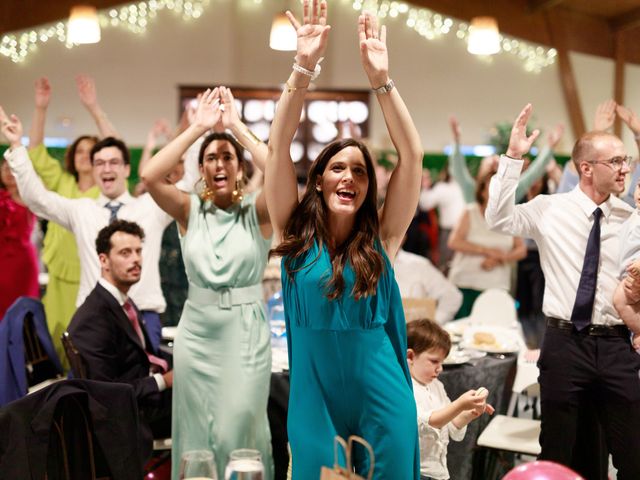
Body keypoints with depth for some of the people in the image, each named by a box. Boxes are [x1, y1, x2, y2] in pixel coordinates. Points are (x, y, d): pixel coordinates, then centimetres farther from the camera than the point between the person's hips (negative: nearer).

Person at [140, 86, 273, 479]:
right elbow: (150, 176, -15)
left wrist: (237, 126, -16)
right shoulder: (190, 211, 2)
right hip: (197, 332, 2)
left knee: (237, 431, -2)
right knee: (196, 432, 12)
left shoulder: (256, 212, -2)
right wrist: (198, 127, -14)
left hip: (246, 332, -2)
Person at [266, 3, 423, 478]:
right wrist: (303, 68, -21)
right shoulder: (296, 233, -2)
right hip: (316, 396, 0)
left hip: (382, 398, 0)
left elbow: (412, 155, -10)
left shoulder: (381, 239, -2)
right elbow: (278, 148, -12)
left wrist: (381, 78, -18)